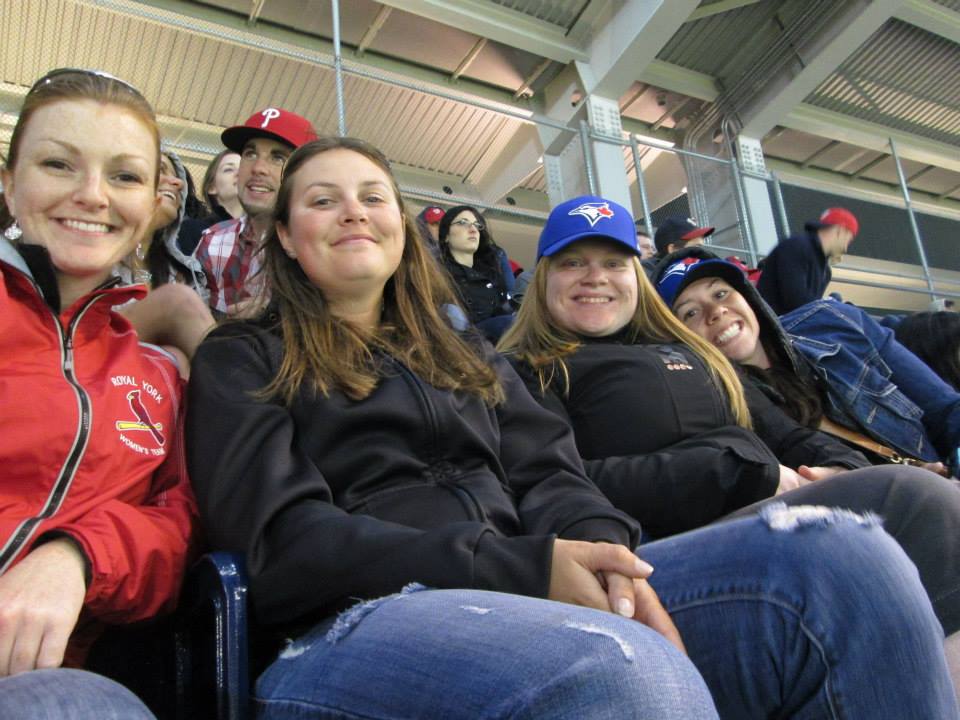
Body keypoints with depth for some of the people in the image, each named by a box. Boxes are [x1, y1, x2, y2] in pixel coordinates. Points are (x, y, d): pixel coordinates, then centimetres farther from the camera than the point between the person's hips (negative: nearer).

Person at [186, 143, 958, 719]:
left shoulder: (468, 356, 25)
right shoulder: (242, 362, 11)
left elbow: (550, 477, 12)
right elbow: (282, 541, -4)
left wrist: (603, 554, -15)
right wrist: (517, 567, -17)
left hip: (525, 599, 5)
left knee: (837, 554, -17)